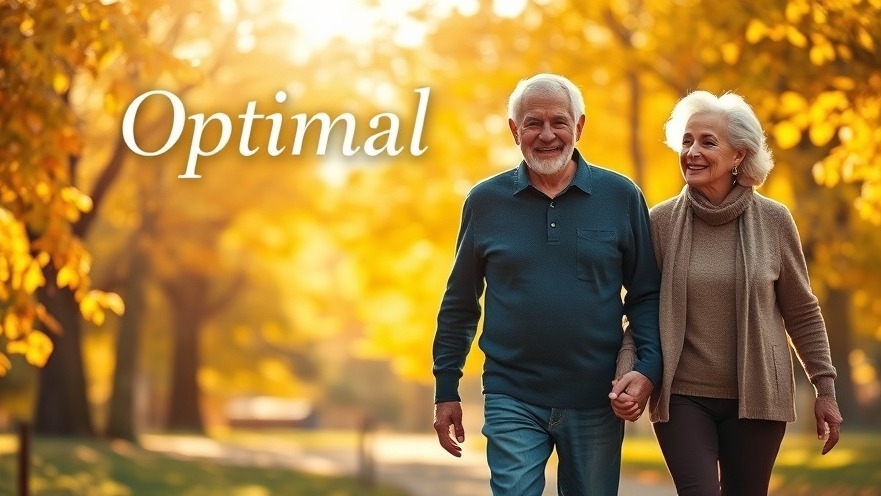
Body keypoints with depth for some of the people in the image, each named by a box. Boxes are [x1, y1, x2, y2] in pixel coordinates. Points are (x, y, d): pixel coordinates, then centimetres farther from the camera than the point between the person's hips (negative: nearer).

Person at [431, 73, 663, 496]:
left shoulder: (621, 196, 0)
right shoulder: (485, 201, 2)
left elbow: (646, 294, 3)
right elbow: (459, 304, 8)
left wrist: (648, 367, -11)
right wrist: (446, 390, 5)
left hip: (597, 401, 1)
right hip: (513, 400, 0)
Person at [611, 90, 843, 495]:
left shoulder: (773, 220, -1)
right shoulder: (661, 222, -1)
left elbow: (802, 314, 6)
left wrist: (825, 388, 5)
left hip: (756, 398, 1)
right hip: (682, 396, 0)